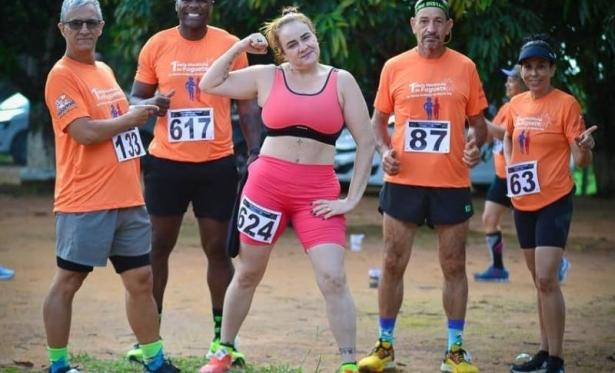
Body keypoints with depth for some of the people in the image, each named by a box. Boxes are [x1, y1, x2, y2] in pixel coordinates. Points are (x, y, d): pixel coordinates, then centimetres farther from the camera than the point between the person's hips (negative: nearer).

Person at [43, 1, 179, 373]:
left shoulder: (105, 71, 17)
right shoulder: (62, 76, -10)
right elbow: (85, 132, -19)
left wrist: (146, 108, 11)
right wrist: (131, 118, -8)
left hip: (129, 198, 8)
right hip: (85, 201, -8)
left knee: (141, 279, 10)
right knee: (67, 281, 0)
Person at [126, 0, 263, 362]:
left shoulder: (231, 46, -1)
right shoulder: (157, 45, 0)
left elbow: (247, 104, 4)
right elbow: (135, 98, 7)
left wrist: (255, 151, -5)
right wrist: (152, 103, -16)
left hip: (217, 163, -1)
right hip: (167, 162, 1)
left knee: (217, 247, 5)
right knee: (158, 246, 7)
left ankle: (222, 336, 14)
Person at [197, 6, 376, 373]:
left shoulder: (341, 81, 0)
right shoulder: (266, 77, 3)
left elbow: (367, 142, 1)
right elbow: (209, 84, 9)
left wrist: (352, 198, -4)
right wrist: (239, 48, 1)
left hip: (319, 191, -1)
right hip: (266, 184, 1)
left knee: (333, 277, -13)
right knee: (248, 274, 13)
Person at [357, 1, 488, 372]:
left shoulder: (465, 68, 2)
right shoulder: (394, 67, 2)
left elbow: (478, 121, 8)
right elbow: (379, 119, 11)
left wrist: (476, 144, -13)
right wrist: (384, 150, -8)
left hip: (452, 183, 0)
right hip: (403, 182, 0)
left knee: (454, 266, 5)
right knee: (393, 264, 4)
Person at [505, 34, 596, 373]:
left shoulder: (565, 104, -11)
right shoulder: (516, 104, 5)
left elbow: (581, 161, -13)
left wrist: (585, 148, -34)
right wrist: (510, 164, 11)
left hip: (554, 202, -7)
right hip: (523, 203, 7)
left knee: (546, 279, -15)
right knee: (540, 281, 14)